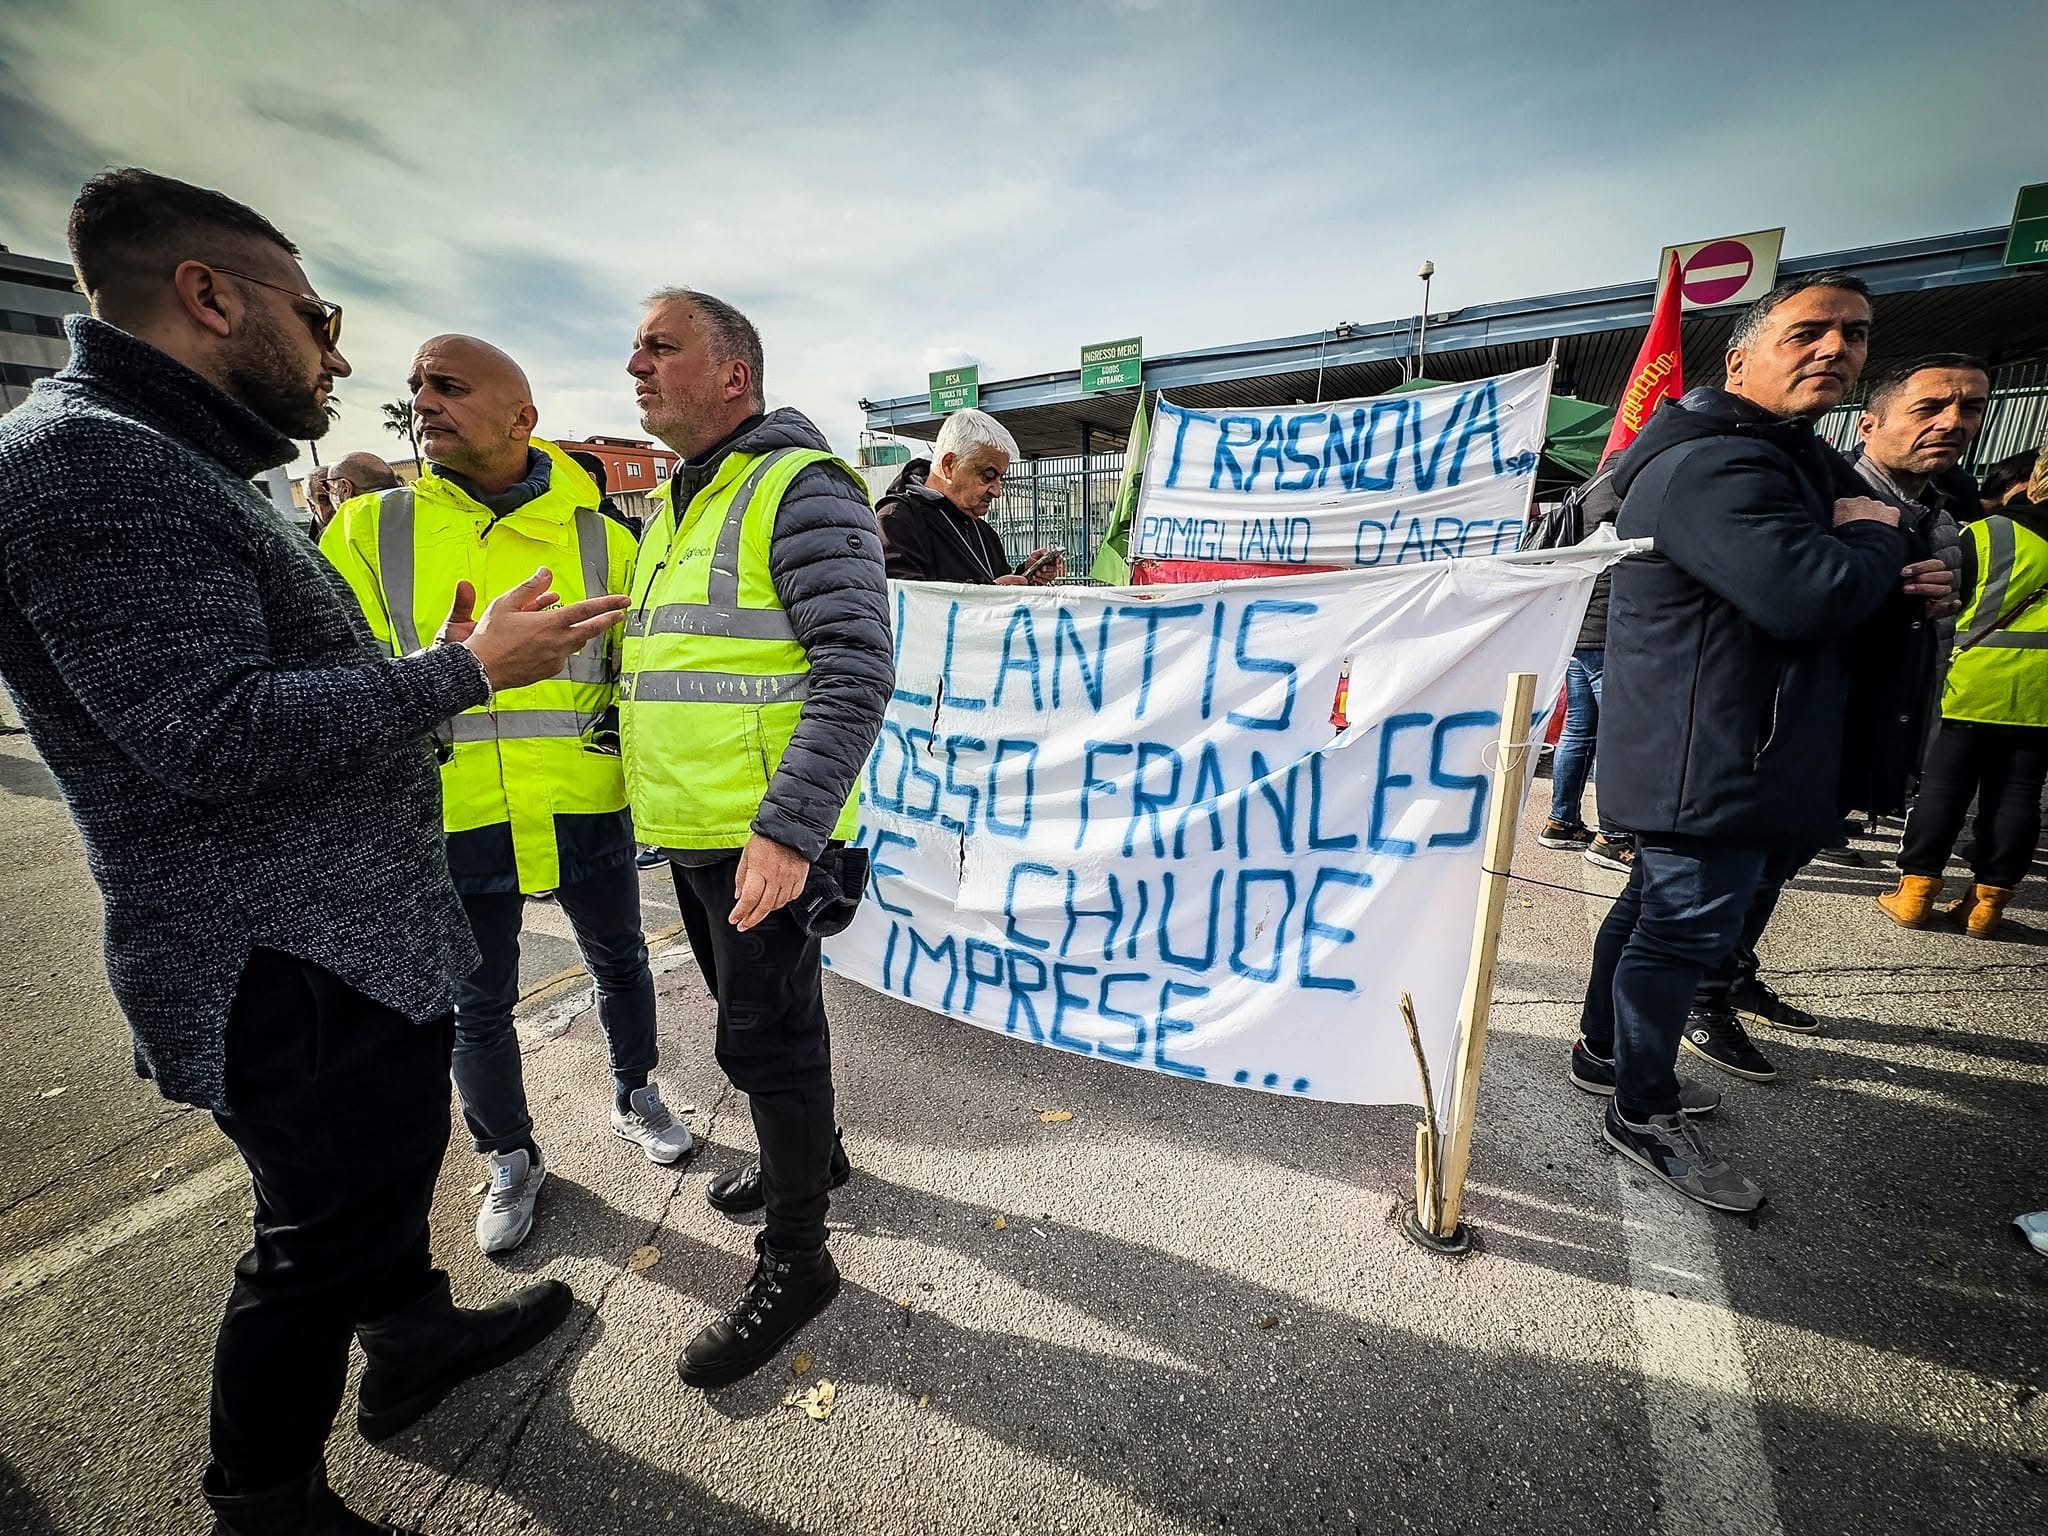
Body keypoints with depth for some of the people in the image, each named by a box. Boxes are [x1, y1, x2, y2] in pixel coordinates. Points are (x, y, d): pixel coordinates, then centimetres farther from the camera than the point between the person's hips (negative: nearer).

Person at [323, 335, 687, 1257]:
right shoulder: (370, 529, 0)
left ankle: (634, 1095, 44)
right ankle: (510, 1159, 38)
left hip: (588, 808, 0)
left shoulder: (602, 538, -1)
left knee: (619, 963, 18)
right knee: (478, 1007, 14)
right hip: (455, 818, 0)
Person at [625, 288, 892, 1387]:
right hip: (689, 829, 9)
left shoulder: (800, 490, -12)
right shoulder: (672, 507, 16)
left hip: (765, 838, -9)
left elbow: (857, 673, -21)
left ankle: (795, 1260, 21)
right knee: (754, 1013, 22)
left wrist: (788, 828, -27)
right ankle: (808, 1153, 45)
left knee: (763, 1035, 1)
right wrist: (646, 785, 22)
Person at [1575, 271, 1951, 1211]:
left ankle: (1602, 1049, 37)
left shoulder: (1783, 460, 20)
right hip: (1708, 764, -11)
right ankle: (1643, 1115, 14)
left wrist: (1886, 583, 6)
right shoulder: (1714, 466, -18)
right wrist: (1876, 539, -6)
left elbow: (1791, 596, 25)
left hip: (1708, 758, 11)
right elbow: (1812, 597, -26)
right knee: (1685, 929, -2)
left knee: (1657, 905, 20)